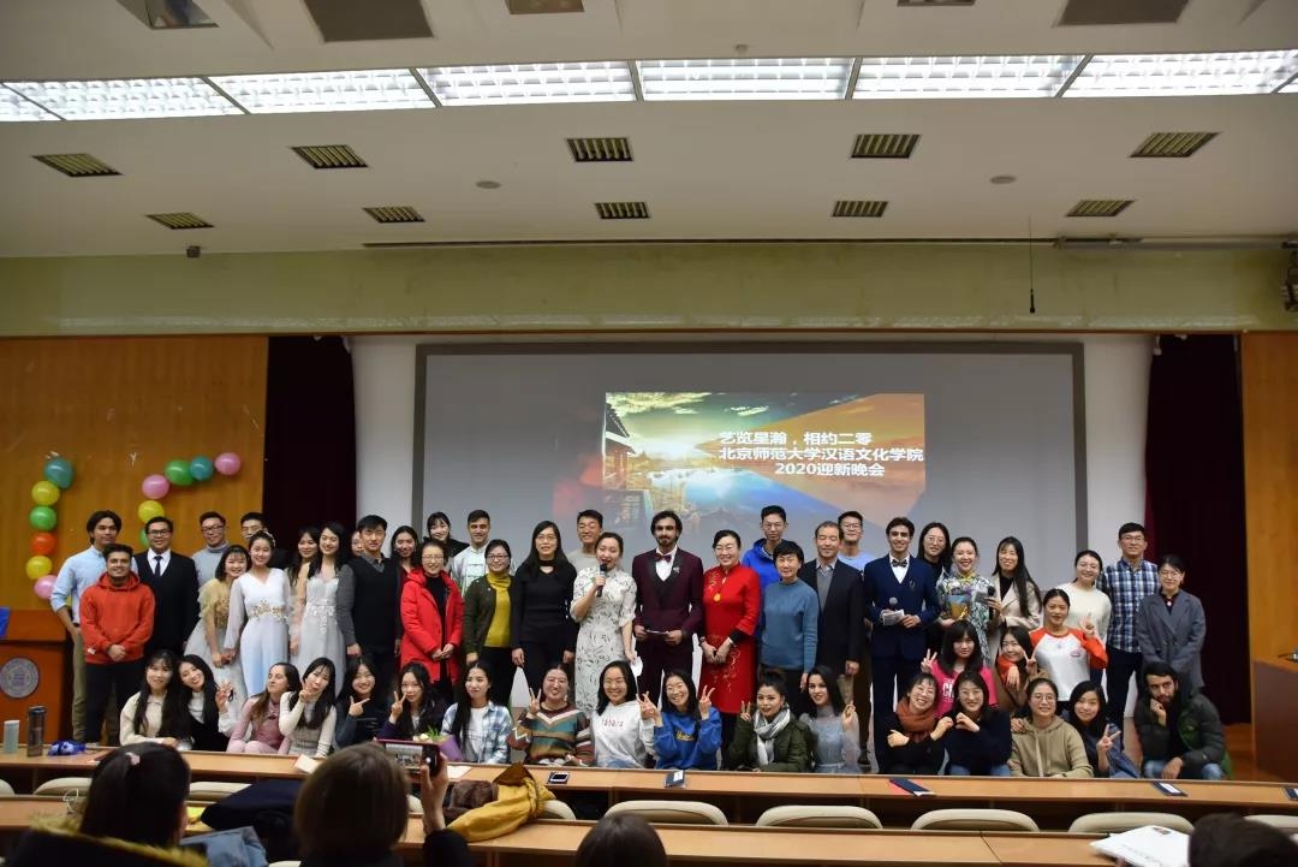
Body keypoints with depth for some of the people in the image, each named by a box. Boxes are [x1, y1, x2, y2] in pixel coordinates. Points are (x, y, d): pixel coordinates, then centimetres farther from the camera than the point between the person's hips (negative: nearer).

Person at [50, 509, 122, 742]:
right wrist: (73, 630, -1)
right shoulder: (75, 562, 1)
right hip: (86, 635, 0)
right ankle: (80, 742, 14)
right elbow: (57, 597, 4)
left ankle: (116, 741, 16)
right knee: (83, 693, 5)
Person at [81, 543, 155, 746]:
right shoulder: (91, 593, 5)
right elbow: (88, 626, -3)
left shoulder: (143, 592, 4)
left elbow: (146, 625, -3)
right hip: (98, 659, 0)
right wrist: (108, 647, -15)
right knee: (95, 706, 5)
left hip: (132, 660, 0)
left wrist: (125, 647, -14)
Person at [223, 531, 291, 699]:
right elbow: (235, 617, 6)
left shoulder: (281, 575, 5)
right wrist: (230, 646, 9)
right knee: (255, 684, 3)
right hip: (253, 639, -1)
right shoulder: (241, 581, 1)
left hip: (277, 638, 1)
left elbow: (289, 608, 8)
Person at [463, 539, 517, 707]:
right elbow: (468, 619, -2)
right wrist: (470, 650, -9)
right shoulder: (477, 586, 1)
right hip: (484, 649, -2)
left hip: (508, 649, 2)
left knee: (502, 696, 9)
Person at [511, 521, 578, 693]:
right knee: (537, 693, 0)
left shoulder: (568, 570, 3)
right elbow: (515, 610, 2)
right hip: (530, 640, 0)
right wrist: (515, 645, -5)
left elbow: (573, 611, 2)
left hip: (559, 640, 0)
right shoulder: (524, 570, 4)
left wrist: (571, 646, -4)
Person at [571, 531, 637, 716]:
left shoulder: (626, 581, 1)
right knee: (588, 692, 5)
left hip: (613, 645, -1)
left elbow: (626, 617, -2)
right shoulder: (584, 575, 2)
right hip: (587, 644, 1)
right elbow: (576, 614, -1)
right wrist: (594, 589, -13)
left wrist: (628, 649, -10)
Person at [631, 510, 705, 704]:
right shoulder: (640, 561, 8)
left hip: (679, 642, -2)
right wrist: (635, 625, -5)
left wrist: (684, 631, -11)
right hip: (647, 642, 2)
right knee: (646, 697, 4)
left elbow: (698, 604, 2)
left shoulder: (692, 562, 2)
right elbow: (634, 600, 12)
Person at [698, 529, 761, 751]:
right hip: (711, 649, 4)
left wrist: (727, 644, -11)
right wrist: (704, 643, -2)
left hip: (737, 650, -4)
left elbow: (752, 616, -9)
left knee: (733, 706, -3)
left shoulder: (749, 576, -5)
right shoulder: (708, 576, 10)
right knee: (712, 704, 4)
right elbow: (701, 613, 11)